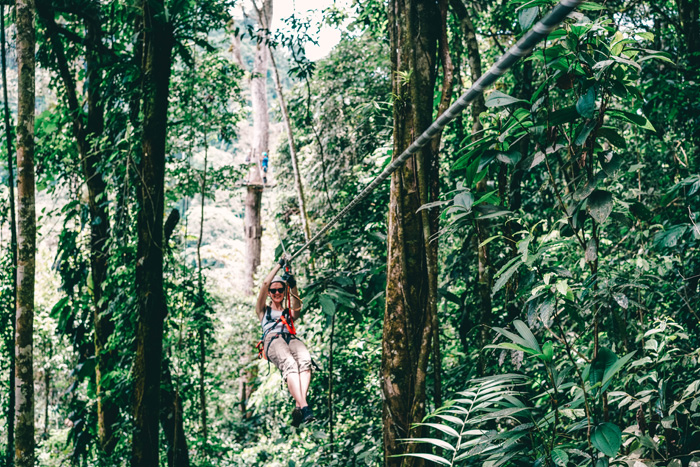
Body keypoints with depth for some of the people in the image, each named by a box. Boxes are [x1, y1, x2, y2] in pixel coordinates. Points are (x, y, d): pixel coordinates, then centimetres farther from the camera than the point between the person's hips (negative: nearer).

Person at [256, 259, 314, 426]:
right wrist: (280, 265, 26)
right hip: (272, 340, -2)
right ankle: (304, 407, -53)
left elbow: (297, 307, 10)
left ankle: (298, 406, -51)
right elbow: (265, 284, 21)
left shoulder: (289, 312, 36)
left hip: (291, 338, 2)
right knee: (289, 364, -37)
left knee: (305, 360, -36)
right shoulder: (264, 310, 32)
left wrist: (293, 286, -2)